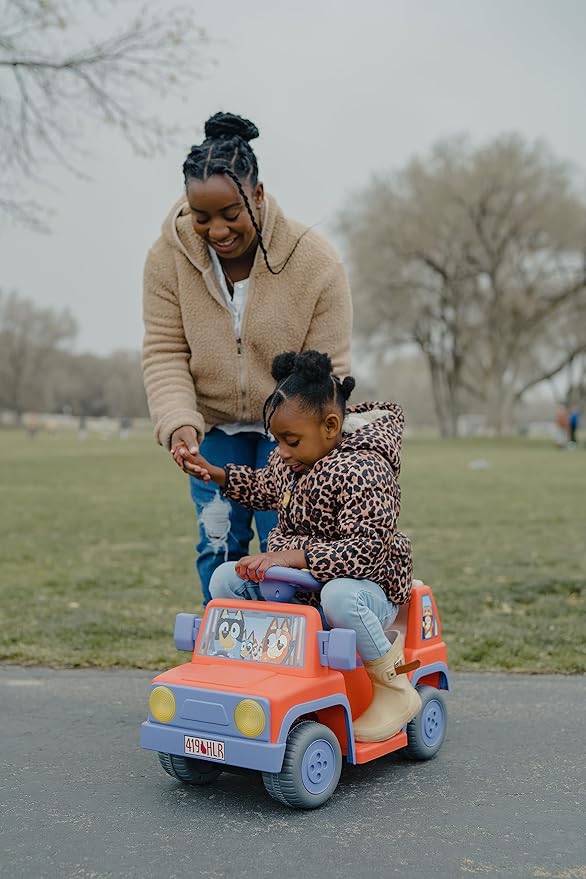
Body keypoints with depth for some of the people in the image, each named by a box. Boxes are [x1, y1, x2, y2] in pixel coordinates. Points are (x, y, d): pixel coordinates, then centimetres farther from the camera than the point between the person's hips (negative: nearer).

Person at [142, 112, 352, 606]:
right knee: (218, 546, 4)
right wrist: (180, 425, -27)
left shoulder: (317, 263, -23)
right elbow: (165, 353, -12)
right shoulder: (169, 257, -16)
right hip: (214, 425, 2)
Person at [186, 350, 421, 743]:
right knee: (225, 578, -10)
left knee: (339, 598, -43)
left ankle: (397, 691, -18)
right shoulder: (290, 459, 4)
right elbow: (266, 489, 28)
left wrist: (294, 556, -40)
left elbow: (367, 549, -32)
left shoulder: (363, 471, -24)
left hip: (366, 584, -8)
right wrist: (217, 474, 12)